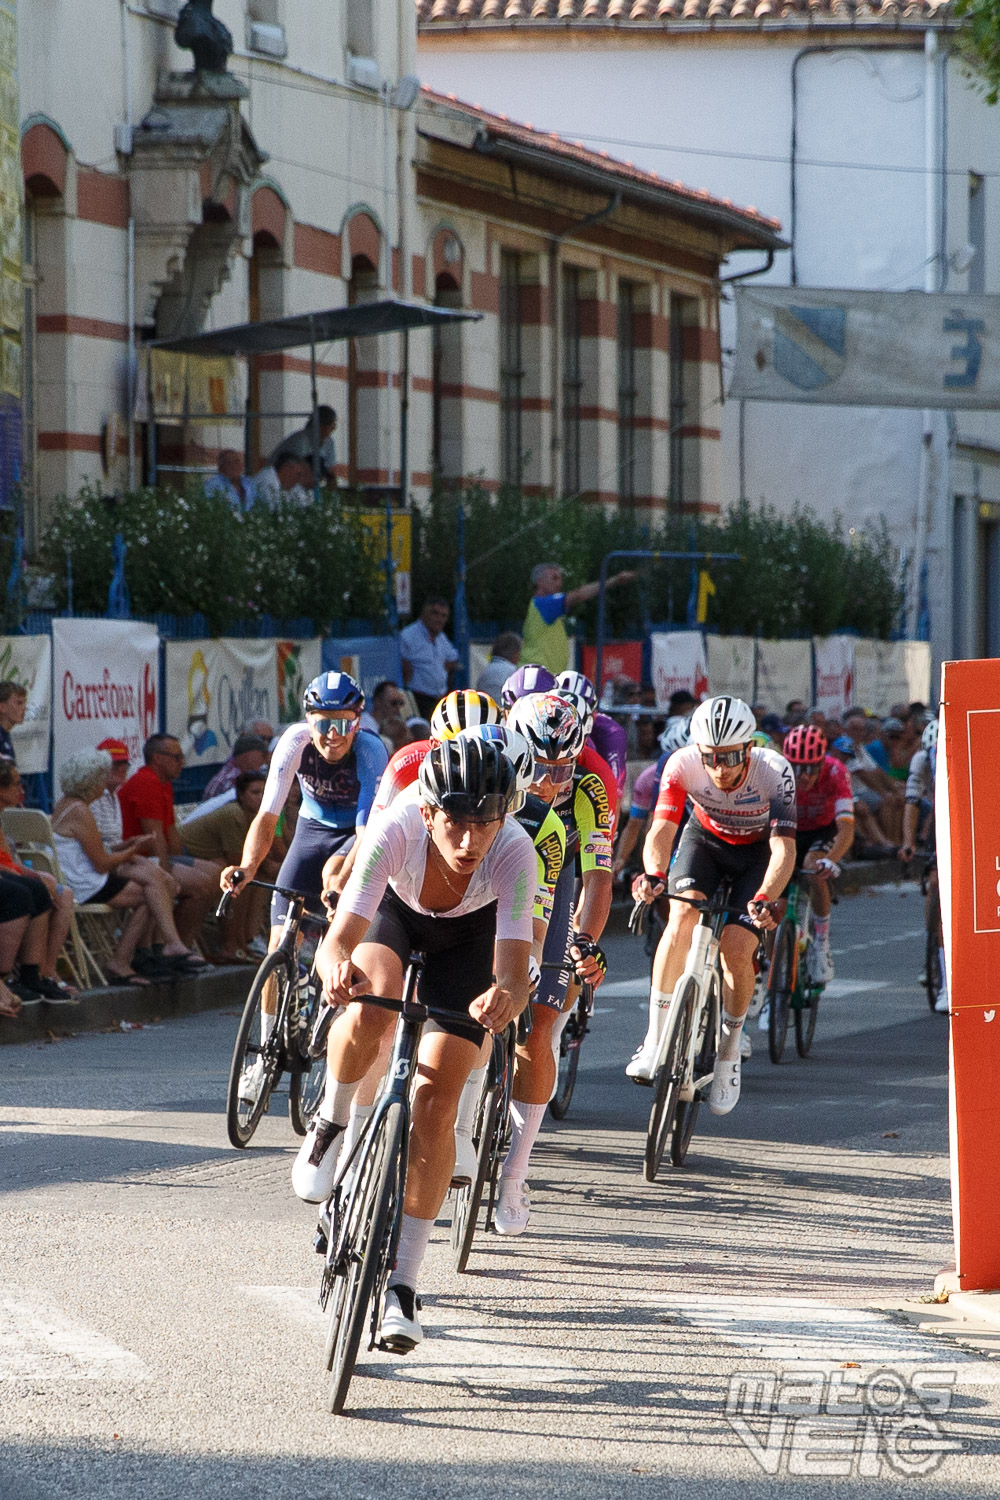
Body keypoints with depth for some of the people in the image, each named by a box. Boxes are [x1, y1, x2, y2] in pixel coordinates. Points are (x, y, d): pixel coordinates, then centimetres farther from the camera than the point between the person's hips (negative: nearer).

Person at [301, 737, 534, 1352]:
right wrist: (338, 967, -69)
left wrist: (506, 996, -70)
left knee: (437, 1099, -12)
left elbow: (514, 973, -46)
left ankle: (402, 1284, -3)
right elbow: (337, 941, -45)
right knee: (367, 1015, -34)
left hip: (471, 935, 0)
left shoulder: (514, 852, -39)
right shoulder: (396, 829, -39)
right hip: (395, 911, 0)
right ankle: (332, 1125, -2)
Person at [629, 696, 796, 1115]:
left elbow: (783, 848, -38)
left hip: (758, 850, -1)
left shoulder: (775, 772, -34)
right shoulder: (683, 765, -30)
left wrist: (764, 899, -55)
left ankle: (728, 1054, 8)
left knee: (736, 949, -16)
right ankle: (655, 1040, -20)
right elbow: (661, 829, -36)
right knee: (683, 915, -27)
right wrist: (653, 874, -57)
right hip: (705, 838, 1)